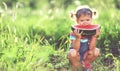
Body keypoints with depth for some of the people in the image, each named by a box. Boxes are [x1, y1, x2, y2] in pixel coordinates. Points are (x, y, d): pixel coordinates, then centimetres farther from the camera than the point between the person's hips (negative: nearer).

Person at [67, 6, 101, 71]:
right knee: (73, 53, -35)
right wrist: (78, 37, -42)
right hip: (76, 57, -3)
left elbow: (91, 48, -19)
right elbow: (76, 49, -27)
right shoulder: (74, 32, -21)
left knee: (96, 51, -23)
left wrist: (95, 36, -32)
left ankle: (86, 64, 8)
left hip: (86, 55, 3)